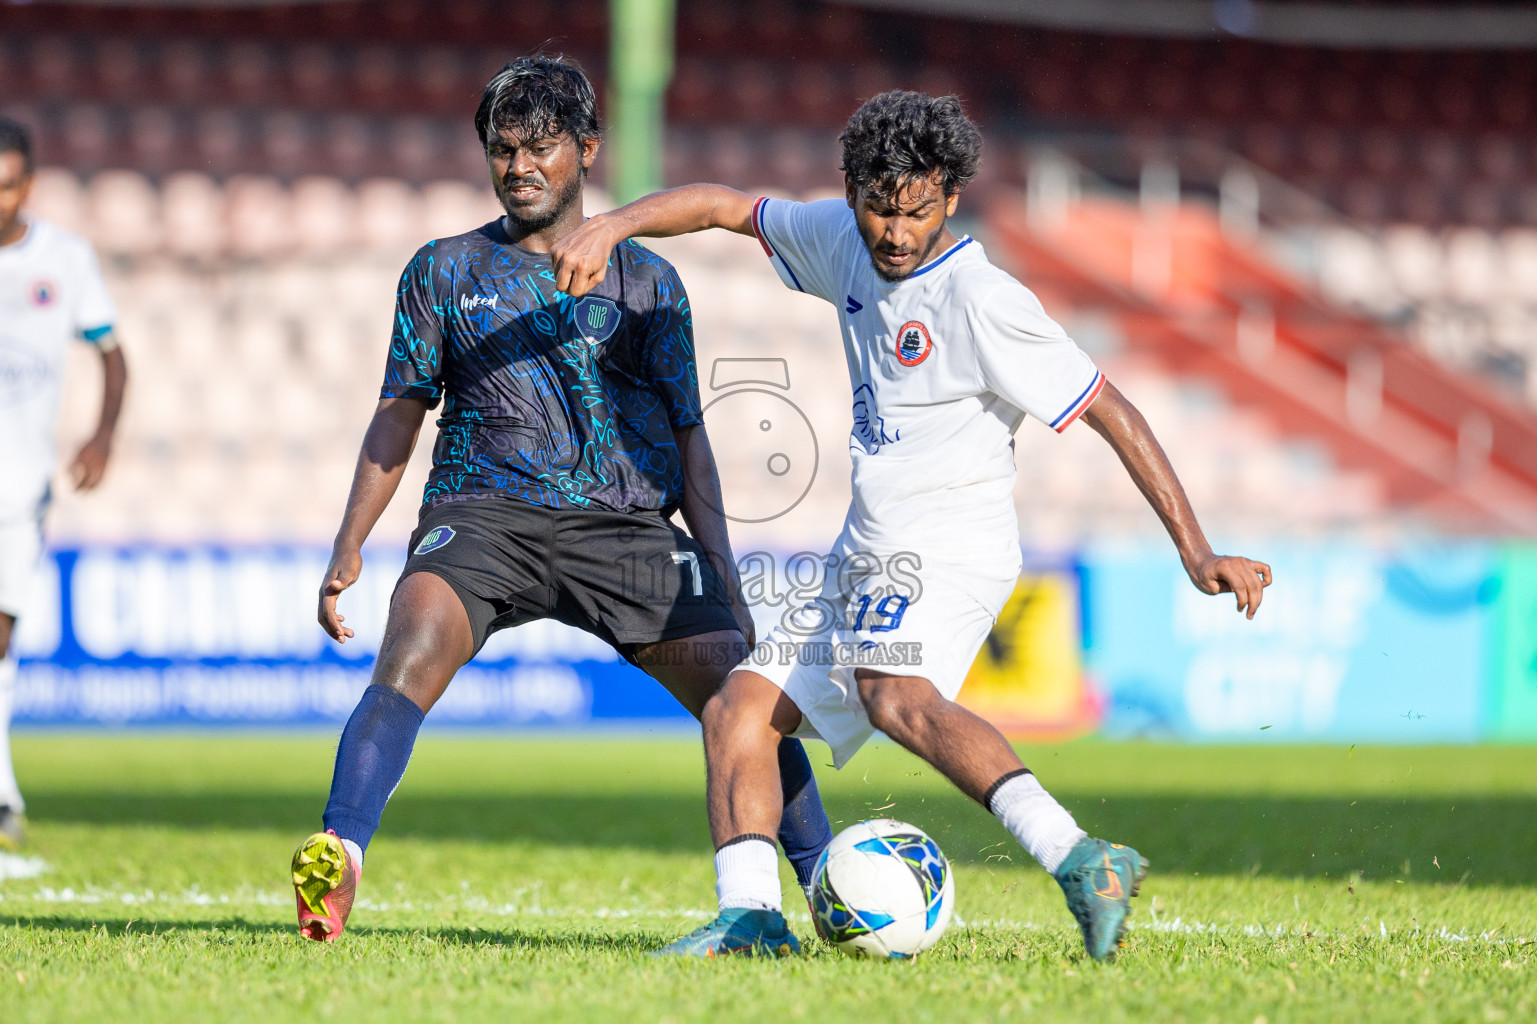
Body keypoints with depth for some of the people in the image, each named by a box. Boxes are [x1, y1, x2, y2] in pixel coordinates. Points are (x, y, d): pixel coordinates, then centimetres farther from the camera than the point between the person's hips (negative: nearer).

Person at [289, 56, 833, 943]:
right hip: (484, 512, -1)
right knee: (411, 658, -29)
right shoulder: (445, 270, 12)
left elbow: (687, 433, 14)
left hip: (627, 521, 1)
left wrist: (723, 574, 7)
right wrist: (350, 547, 2)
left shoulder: (647, 281, 12)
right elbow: (401, 413, 13)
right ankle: (337, 863, -39)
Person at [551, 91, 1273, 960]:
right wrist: (609, 227, 0)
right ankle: (751, 914, -4)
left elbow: (1111, 411, -15)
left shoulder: (983, 302, -16)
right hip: (867, 554, 9)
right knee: (739, 709, 4)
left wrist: (1198, 554, -18)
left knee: (894, 693, -36)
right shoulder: (845, 240, 7)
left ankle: (1081, 863, -49)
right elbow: (725, 206, 18)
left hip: (952, 545, -9)